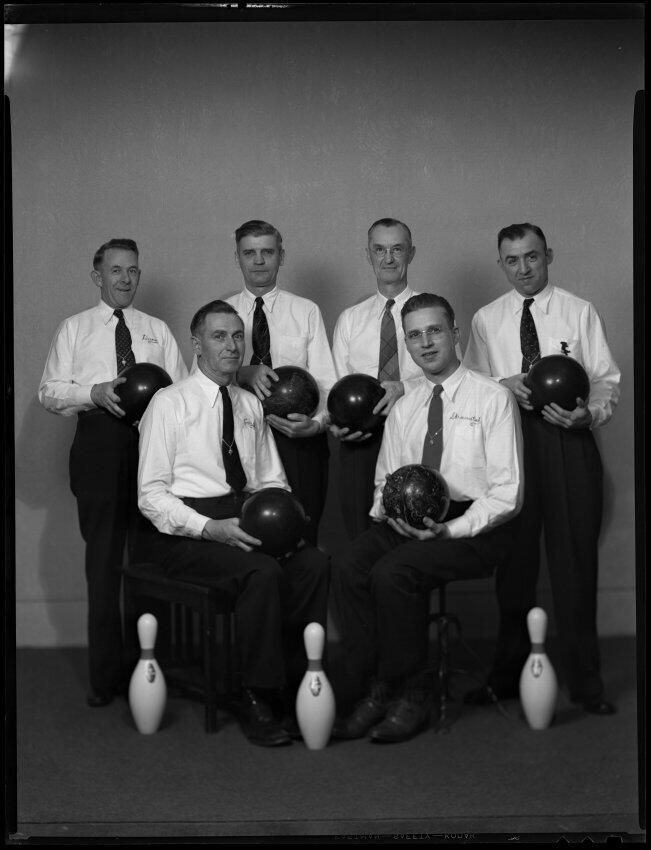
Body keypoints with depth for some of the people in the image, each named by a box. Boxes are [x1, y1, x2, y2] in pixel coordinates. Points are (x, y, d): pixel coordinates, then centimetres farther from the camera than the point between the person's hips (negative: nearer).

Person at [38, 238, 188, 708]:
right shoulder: (74, 329, 12)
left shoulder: (158, 330, 16)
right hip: (98, 444, -1)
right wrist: (95, 392, -13)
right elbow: (50, 391, 5)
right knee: (104, 560, -1)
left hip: (153, 440, 1)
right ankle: (107, 673, 7)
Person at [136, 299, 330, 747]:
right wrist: (210, 528, -22)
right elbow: (151, 495, -8)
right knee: (261, 572, -32)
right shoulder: (170, 404, -2)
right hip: (182, 533, -5)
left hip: (244, 520, 6)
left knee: (314, 563, -22)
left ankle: (297, 688, -12)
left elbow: (270, 479, 22)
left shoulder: (251, 405, 17)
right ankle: (258, 701, -19)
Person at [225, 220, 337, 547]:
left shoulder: (307, 312, 8)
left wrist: (316, 423, -21)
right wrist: (244, 373, -22)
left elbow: (326, 383, 0)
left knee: (302, 539, -5)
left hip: (298, 438, 0)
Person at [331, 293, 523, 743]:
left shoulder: (493, 399, -2)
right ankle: (373, 691, -15)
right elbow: (384, 482, 19)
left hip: (474, 527, -5)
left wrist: (450, 528, -20)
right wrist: (390, 508, -5)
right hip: (407, 522, 5)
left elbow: (506, 493, -8)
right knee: (349, 567, -23)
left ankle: (411, 697, -14)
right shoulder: (403, 409, 16)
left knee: (393, 572, -30)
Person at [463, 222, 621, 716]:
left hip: (570, 441, -1)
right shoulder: (486, 320, 12)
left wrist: (588, 414, -16)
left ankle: (585, 679, 10)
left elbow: (607, 380, 3)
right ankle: (508, 675, 18)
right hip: (508, 439, 2)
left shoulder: (581, 313, 6)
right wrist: (504, 386, -9)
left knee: (575, 558, -1)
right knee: (514, 559, 6)